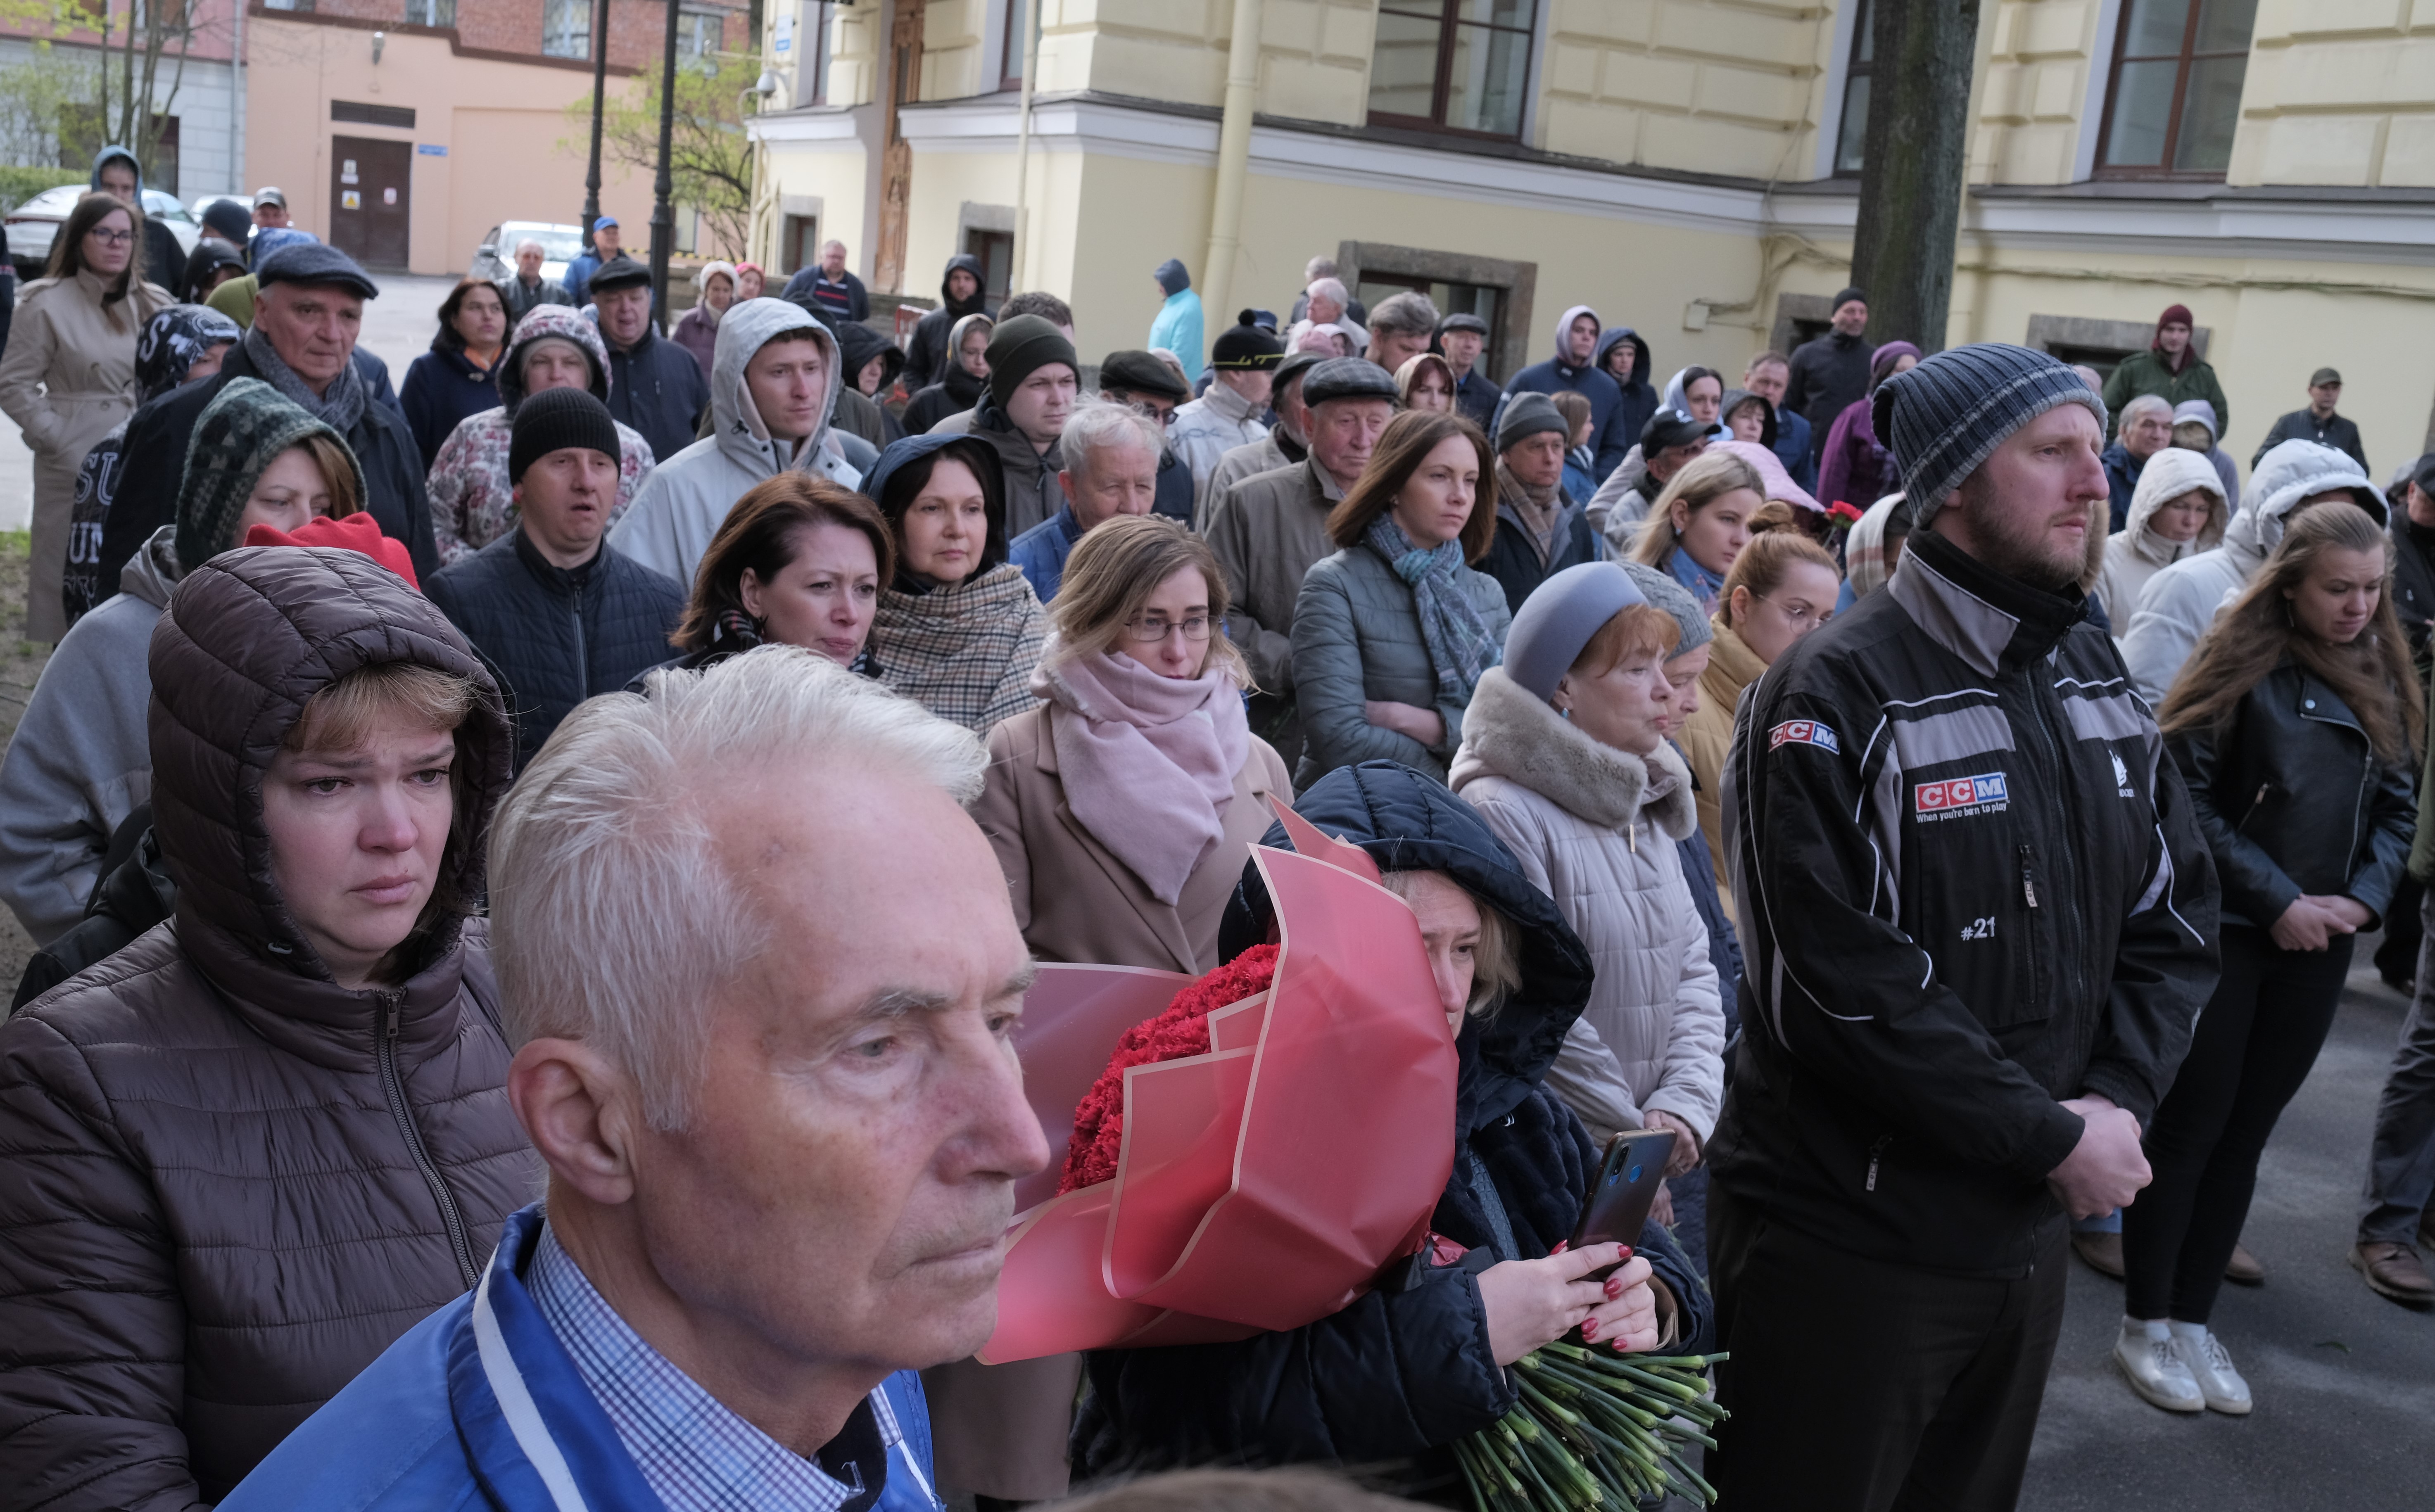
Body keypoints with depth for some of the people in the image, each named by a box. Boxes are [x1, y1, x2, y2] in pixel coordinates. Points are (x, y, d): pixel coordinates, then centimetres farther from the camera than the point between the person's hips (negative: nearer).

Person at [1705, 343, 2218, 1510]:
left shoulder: (2097, 680, 7)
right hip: (1847, 1244, -7)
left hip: (2029, 1231, 7)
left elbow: (2174, 916, 8)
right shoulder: (1835, 700, -17)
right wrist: (2056, 1139, -18)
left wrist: (2117, 1098, -8)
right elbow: (1845, 987, -24)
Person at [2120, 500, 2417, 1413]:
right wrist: (2277, 900, -16)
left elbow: (2396, 807, 8)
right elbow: (2189, 797, -14)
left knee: (2245, 1134, 11)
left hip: (2318, 944, 5)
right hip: (2223, 931, -5)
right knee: (2189, 1129, 2)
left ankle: (2194, 1321, 21)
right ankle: (2144, 1328, 14)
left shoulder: (2382, 680, 8)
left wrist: (2363, 899, -8)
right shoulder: (2244, 665, -10)